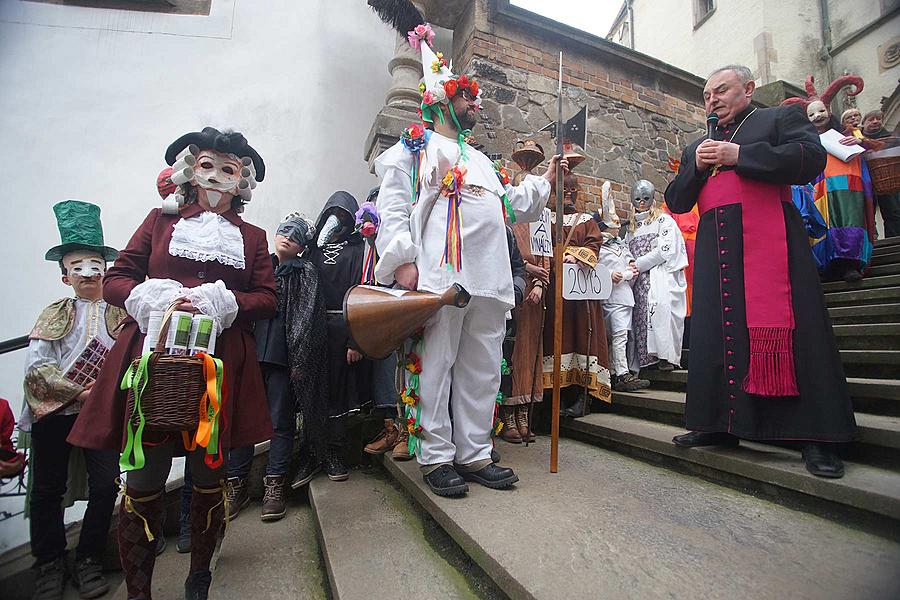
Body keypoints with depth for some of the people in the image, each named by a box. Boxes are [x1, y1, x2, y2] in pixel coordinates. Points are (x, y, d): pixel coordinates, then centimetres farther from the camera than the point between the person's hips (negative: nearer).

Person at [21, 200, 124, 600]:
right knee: (47, 489, 10)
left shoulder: (120, 313, 6)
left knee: (106, 486, -1)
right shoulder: (54, 315, 8)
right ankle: (49, 564, 28)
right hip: (54, 411, 1)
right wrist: (80, 391, -13)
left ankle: (88, 561, 19)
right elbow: (35, 366, -2)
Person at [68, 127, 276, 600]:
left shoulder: (252, 237, 15)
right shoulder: (162, 220, 15)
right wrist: (160, 300, -10)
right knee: (144, 477, -1)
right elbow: (114, 280, 10)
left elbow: (268, 299, 7)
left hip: (220, 366, 1)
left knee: (209, 473, 6)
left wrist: (221, 304, -10)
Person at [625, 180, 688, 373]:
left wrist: (637, 265, -8)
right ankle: (645, 356, -16)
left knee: (660, 303, -28)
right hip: (639, 279, 5)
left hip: (662, 274, -5)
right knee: (640, 309, -14)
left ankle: (666, 355, -28)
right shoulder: (632, 227, 26)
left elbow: (664, 251, -4)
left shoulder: (664, 220, 9)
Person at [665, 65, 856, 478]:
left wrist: (737, 156, -7)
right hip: (716, 250, 5)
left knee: (786, 331, -9)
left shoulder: (782, 118, 14)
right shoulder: (696, 148, 27)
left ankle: (815, 436, -1)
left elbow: (812, 158, -4)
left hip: (769, 239, -4)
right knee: (717, 333, 2)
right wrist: (698, 165, 1)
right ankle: (720, 425, 10)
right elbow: (676, 202, 18)